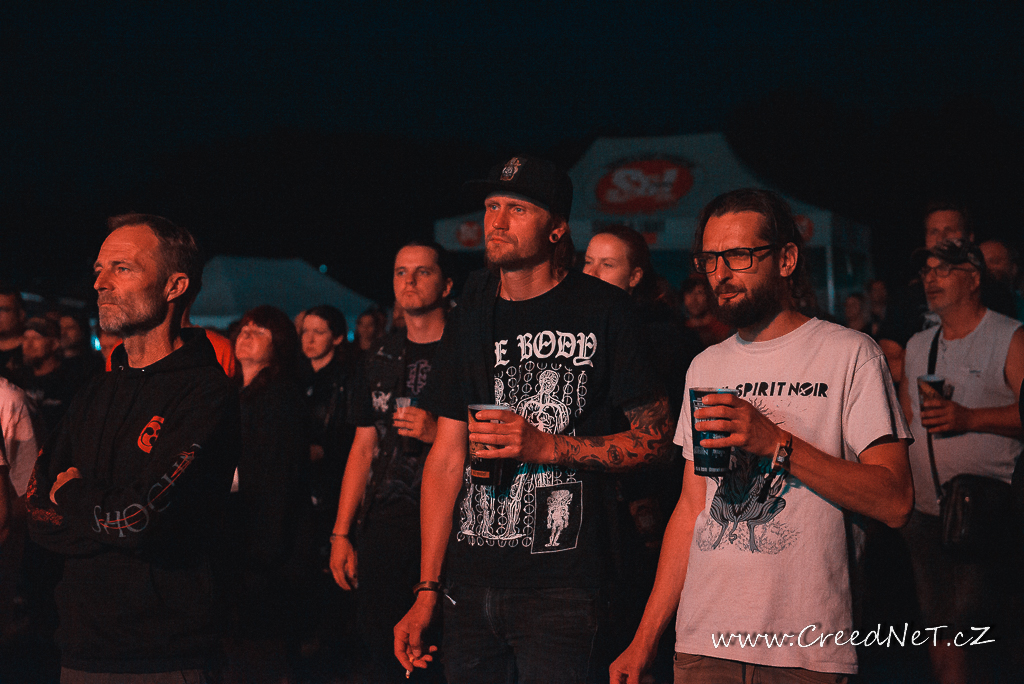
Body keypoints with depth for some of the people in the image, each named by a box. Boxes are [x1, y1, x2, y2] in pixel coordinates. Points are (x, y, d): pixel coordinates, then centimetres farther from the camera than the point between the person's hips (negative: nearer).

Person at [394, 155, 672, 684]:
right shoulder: (472, 317, 9)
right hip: (469, 578, 5)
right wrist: (426, 592, 3)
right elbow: (446, 457, 7)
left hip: (560, 581, -4)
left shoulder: (603, 312, -5)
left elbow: (654, 438, -2)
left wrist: (548, 446, -15)